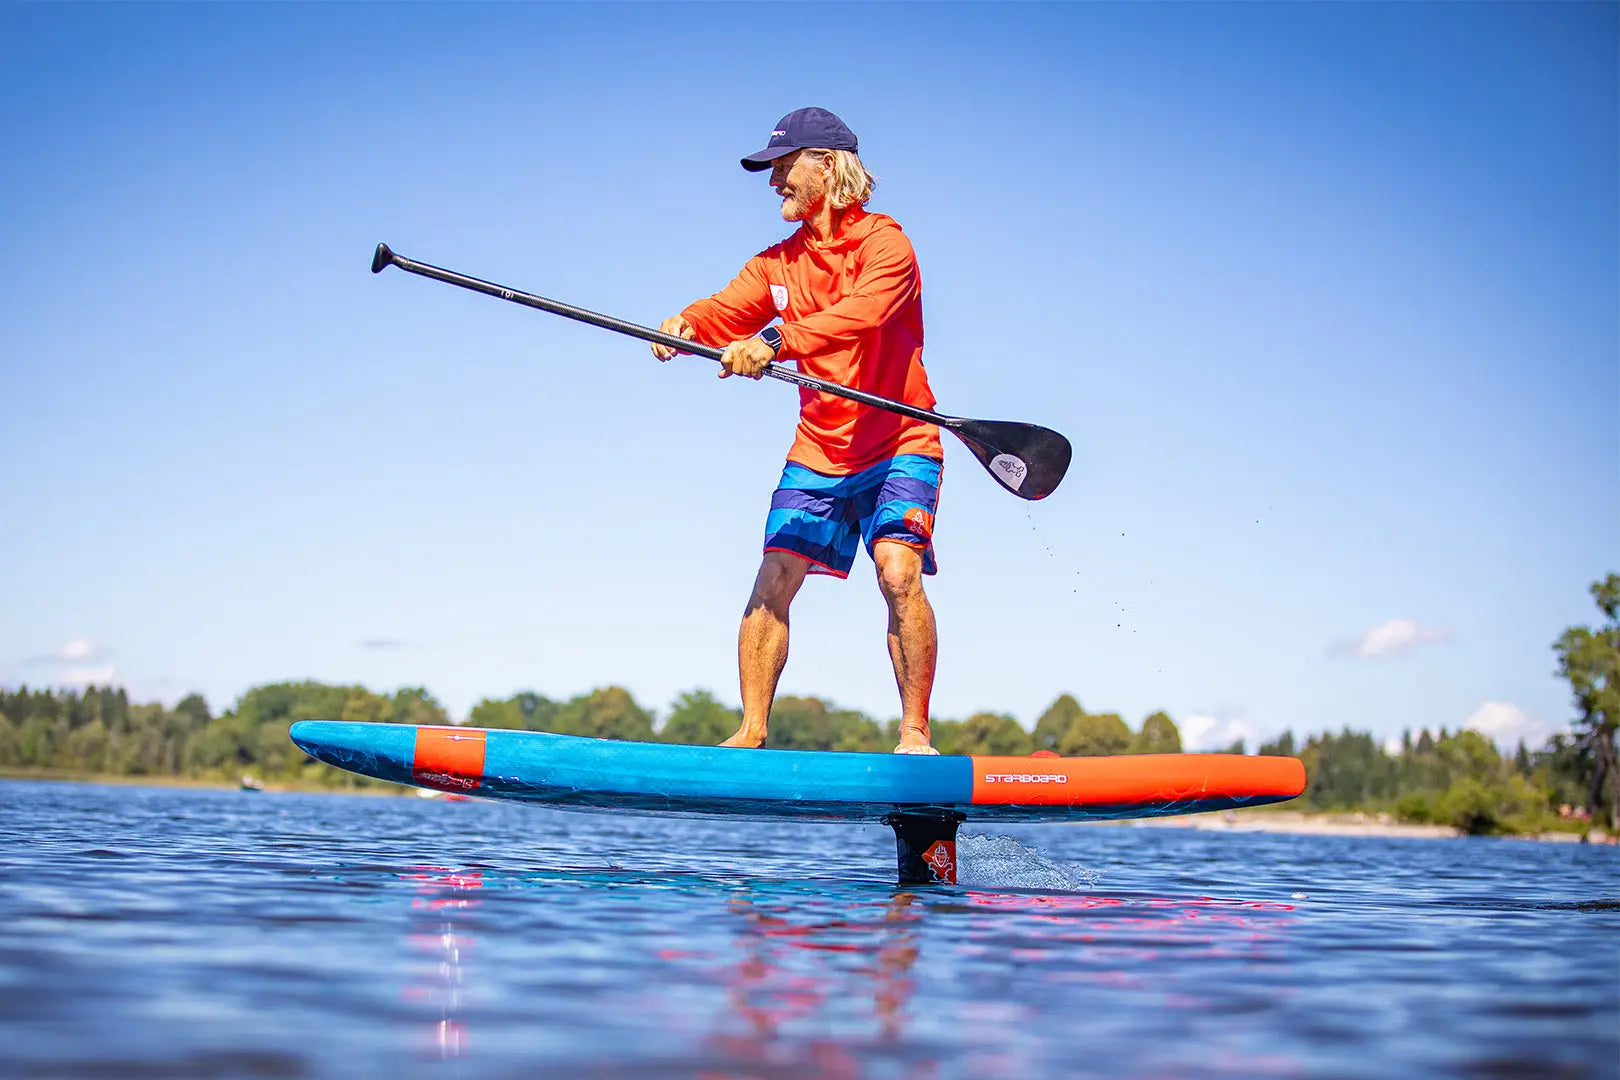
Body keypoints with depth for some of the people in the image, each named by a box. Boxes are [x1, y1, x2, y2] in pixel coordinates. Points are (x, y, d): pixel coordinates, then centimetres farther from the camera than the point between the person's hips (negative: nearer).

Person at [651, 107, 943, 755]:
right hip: (818, 452, 6)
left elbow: (858, 317, -30)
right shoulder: (778, 262, 10)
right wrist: (686, 325, -27)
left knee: (898, 571, -22)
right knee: (773, 581, -4)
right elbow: (728, 311, -4)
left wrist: (774, 344, -44)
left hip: (898, 446, -5)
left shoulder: (883, 243, -11)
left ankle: (915, 735, -13)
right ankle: (751, 733, 4)